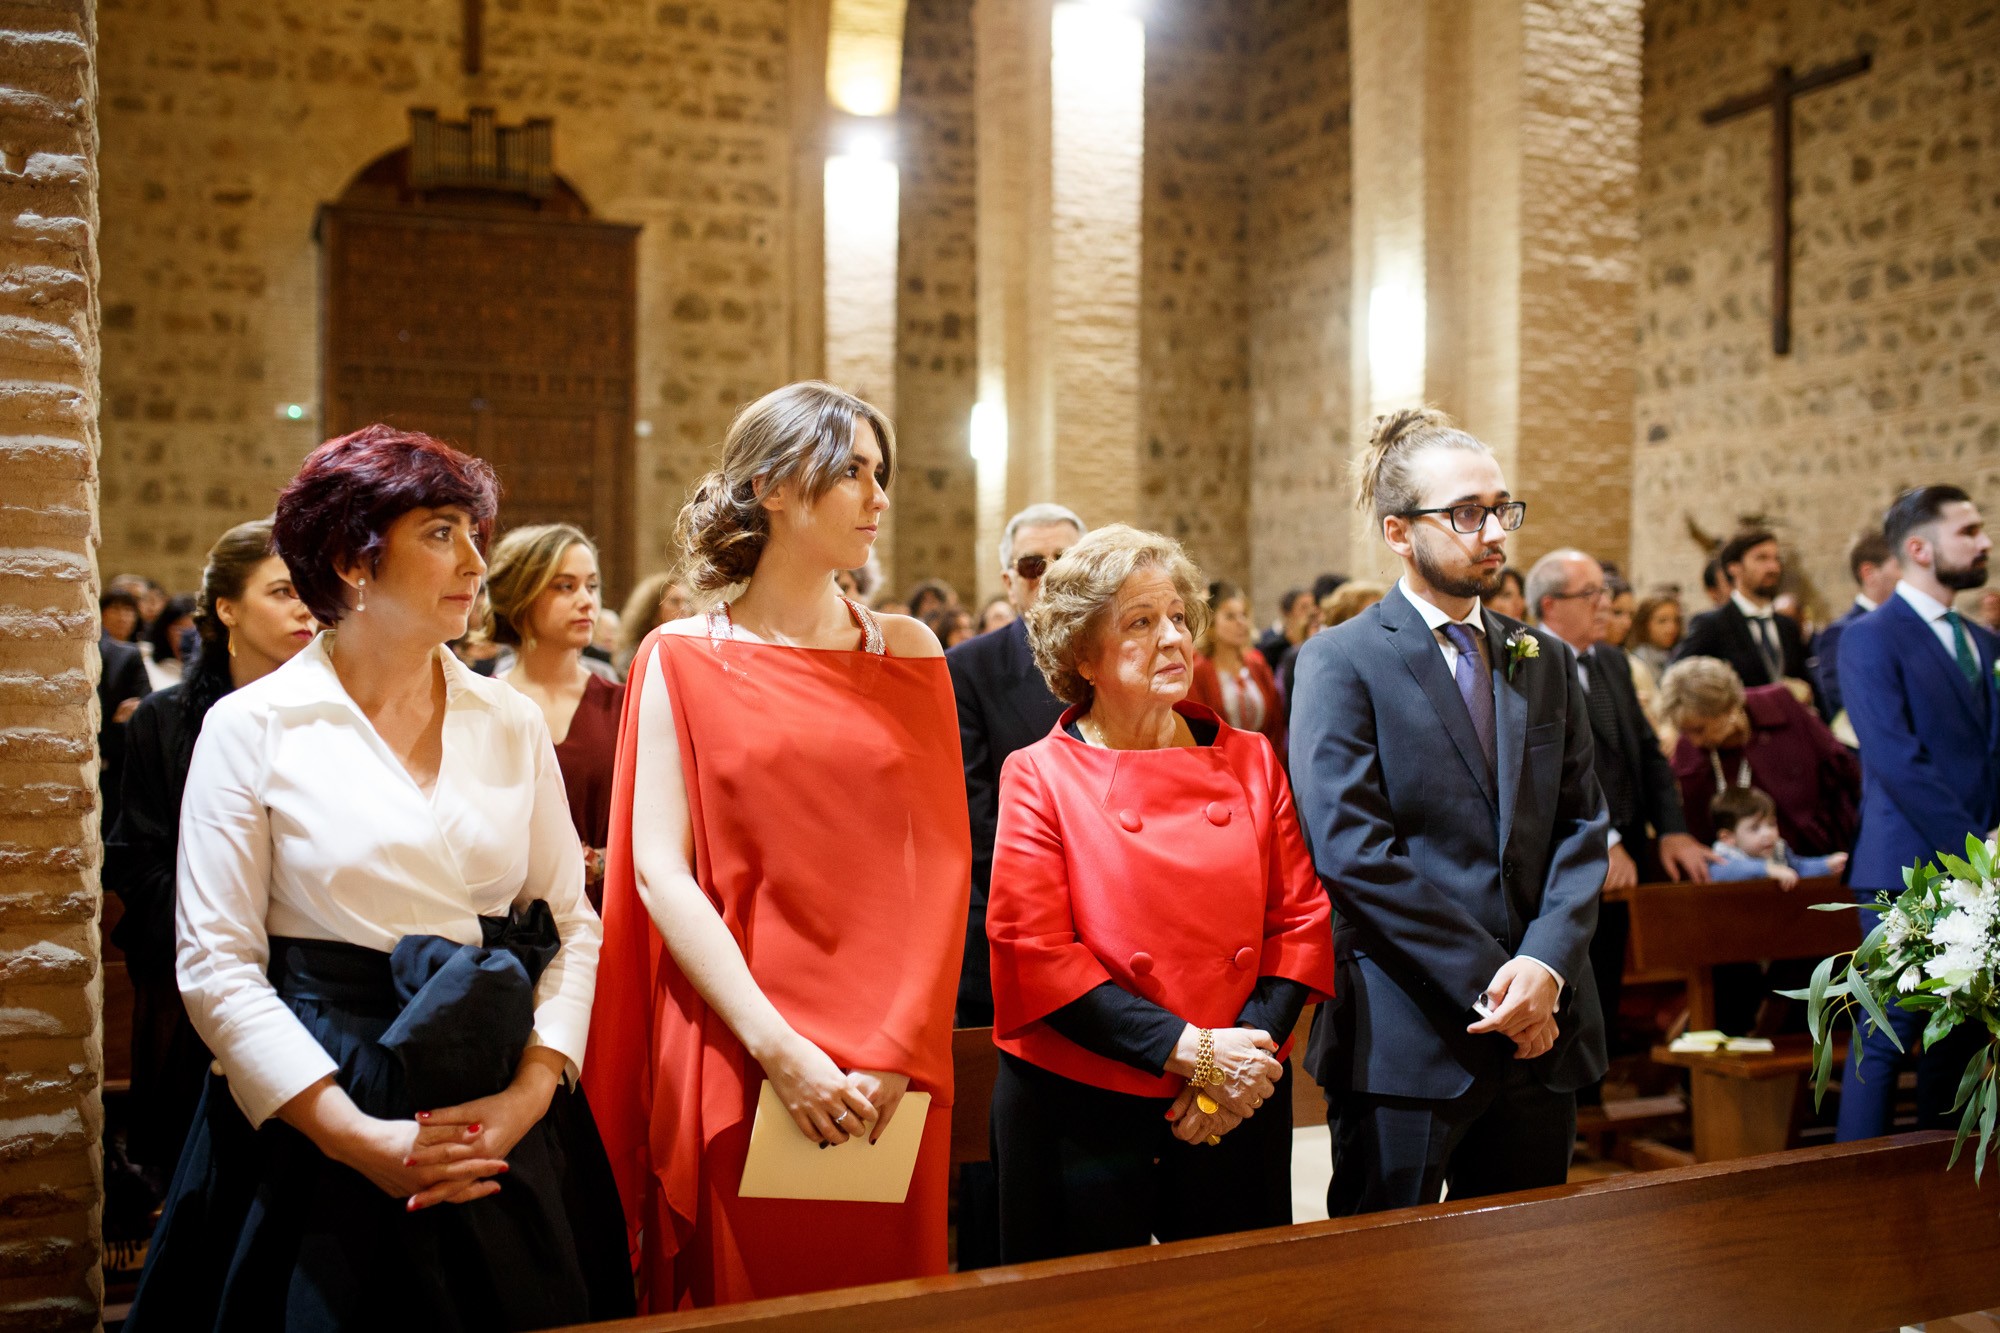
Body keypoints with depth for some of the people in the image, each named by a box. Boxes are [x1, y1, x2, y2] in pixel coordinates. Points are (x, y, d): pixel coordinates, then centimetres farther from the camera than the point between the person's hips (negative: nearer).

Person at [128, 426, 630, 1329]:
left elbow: (573, 925, 4)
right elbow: (216, 967, -8)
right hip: (316, 1133, -3)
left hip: (505, 1134, 3)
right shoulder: (252, 728, -5)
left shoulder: (512, 726, 5)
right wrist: (357, 1136, -15)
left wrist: (528, 1095, -11)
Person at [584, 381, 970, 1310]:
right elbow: (658, 869, -7)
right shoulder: (682, 658, 0)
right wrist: (777, 1047, -15)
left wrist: (894, 1051, -11)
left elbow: (941, 863, 0)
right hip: (733, 1059, -1)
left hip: (887, 1087, 2)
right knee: (738, 1295, 10)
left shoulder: (906, 652, 5)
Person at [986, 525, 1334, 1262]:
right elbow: (1033, 951, -12)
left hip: (1238, 1113, 3)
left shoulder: (1250, 761, 4)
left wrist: (1250, 1049, -11)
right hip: (1081, 1111, -3)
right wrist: (1187, 1052, -17)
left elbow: (1302, 917, 3)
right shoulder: (1039, 775, -6)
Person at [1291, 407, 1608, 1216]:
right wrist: (1486, 984, -15)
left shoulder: (1546, 661, 12)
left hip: (1541, 1030, 6)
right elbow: (1352, 850, -14)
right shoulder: (1339, 663, -6)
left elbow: (1583, 823, 7)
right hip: (1405, 1042, -5)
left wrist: (1546, 965, -10)